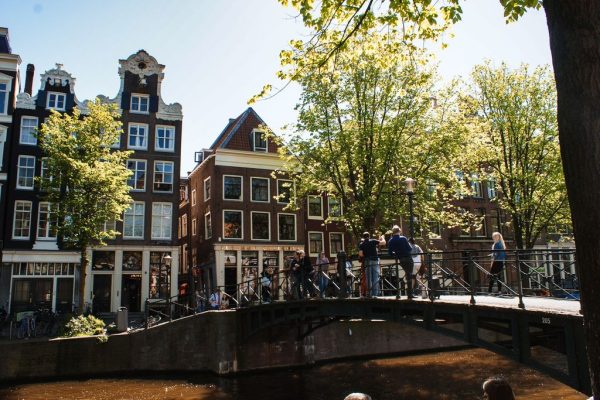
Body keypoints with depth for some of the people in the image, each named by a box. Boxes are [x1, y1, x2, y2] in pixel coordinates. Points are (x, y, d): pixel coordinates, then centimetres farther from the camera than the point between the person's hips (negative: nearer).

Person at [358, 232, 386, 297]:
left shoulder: (361, 244, 7)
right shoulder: (373, 241, 4)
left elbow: (360, 254, -5)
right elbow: (383, 243, -2)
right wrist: (382, 238, 18)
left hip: (367, 262, 1)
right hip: (375, 261, -1)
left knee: (369, 279, 5)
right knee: (376, 278, 2)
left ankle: (370, 294, 2)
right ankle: (375, 293, -2)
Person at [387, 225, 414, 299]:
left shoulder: (391, 241, -1)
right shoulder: (403, 238, -13)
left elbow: (390, 253, 1)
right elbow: (410, 248, -10)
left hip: (401, 260, 5)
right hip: (408, 259, -4)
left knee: (408, 275, 21)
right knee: (409, 276, 0)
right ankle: (410, 295, 0)